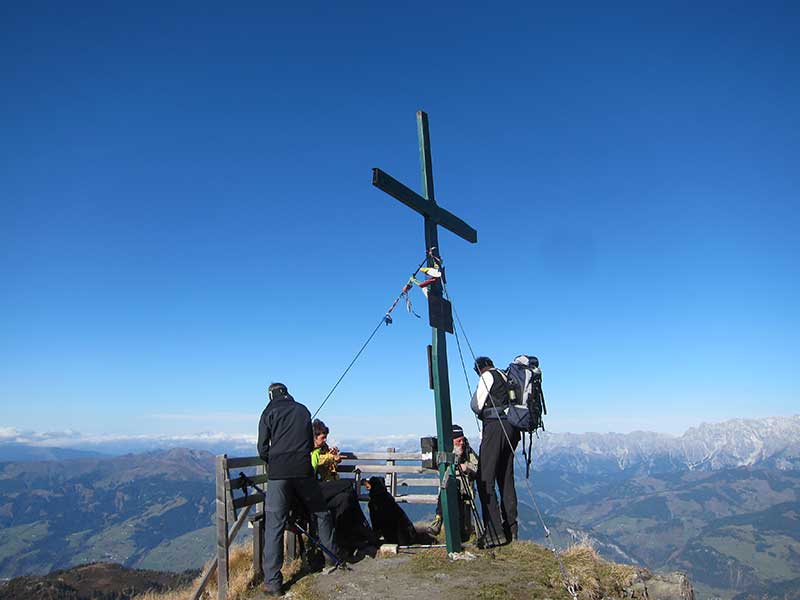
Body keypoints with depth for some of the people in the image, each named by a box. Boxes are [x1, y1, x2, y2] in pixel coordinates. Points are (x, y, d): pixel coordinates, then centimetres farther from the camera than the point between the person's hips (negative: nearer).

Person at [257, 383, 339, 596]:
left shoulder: (269, 412, 5)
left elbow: (263, 449, 0)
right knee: (321, 513, 21)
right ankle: (330, 555, 34)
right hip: (304, 471, 3)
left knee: (274, 526, 2)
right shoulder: (303, 410, 14)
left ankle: (272, 581, 1)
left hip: (278, 474, -2)